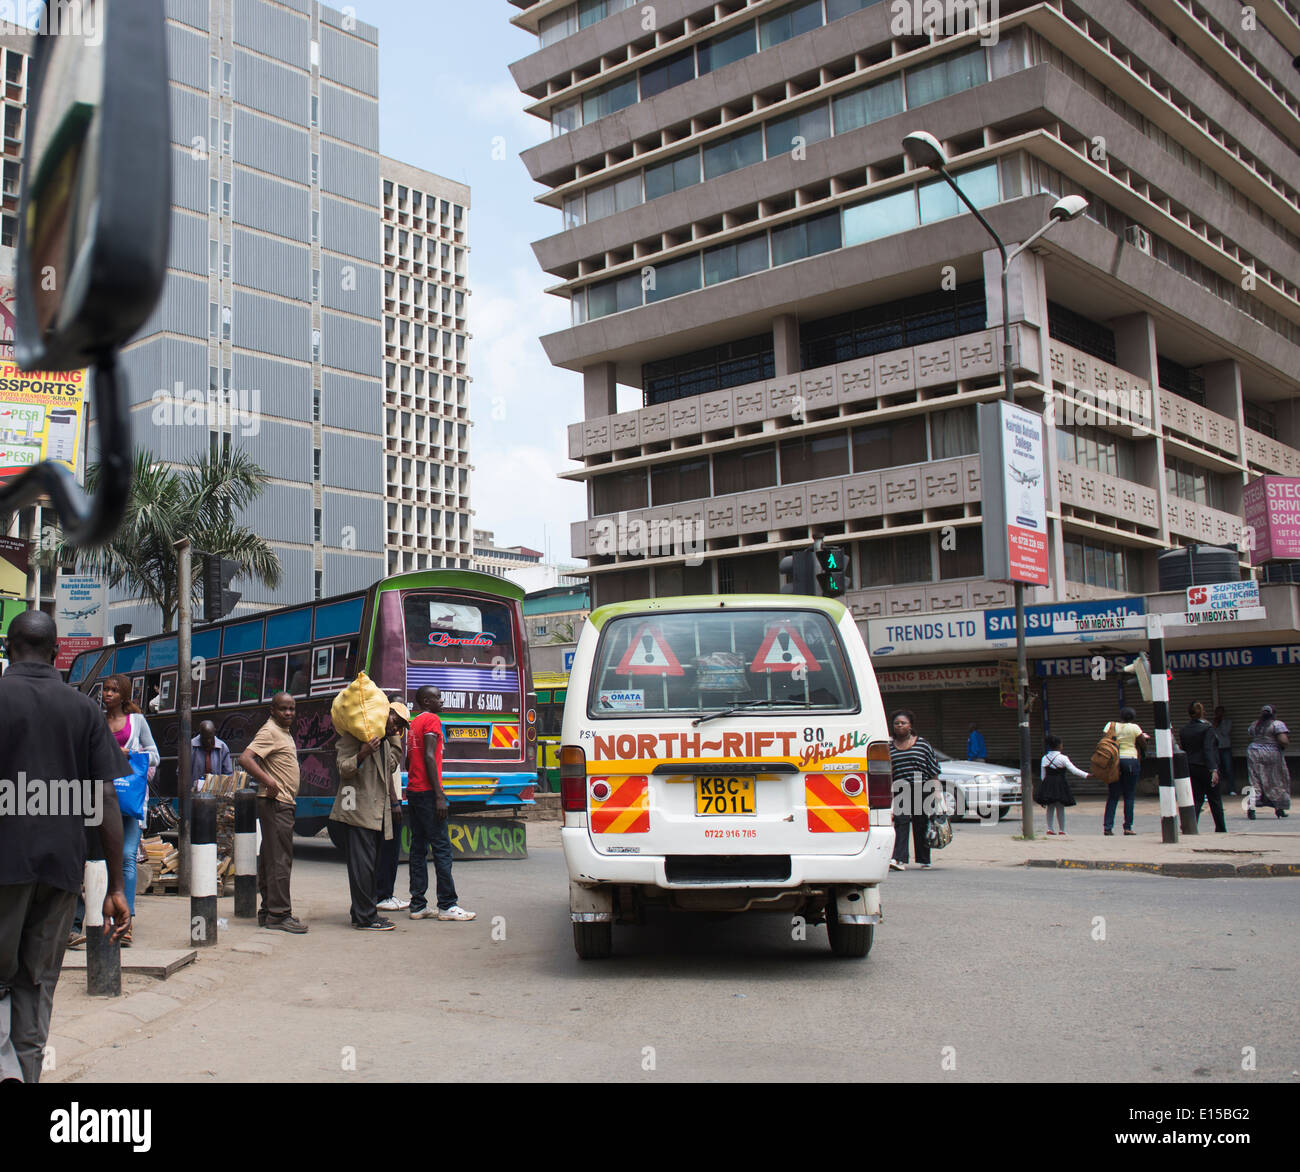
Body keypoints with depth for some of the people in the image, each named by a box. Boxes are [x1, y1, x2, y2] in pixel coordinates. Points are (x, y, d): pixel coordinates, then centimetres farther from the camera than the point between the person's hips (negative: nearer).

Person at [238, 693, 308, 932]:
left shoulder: (284, 732, 18)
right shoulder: (270, 732, -12)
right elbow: (245, 759, -24)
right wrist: (269, 782, -29)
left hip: (284, 803, 10)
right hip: (275, 804, -10)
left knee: (270, 857, 13)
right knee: (280, 859, -9)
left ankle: (269, 911, 18)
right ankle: (278, 915, -7)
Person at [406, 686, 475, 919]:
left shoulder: (413, 724, 19)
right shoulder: (432, 720, -7)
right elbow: (429, 757, -17)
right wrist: (439, 795, -19)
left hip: (413, 792, 9)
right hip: (427, 793, -9)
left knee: (418, 848, 8)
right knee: (442, 847, -7)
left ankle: (418, 905, 7)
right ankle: (447, 906, -7)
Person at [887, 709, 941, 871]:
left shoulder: (923, 744, 6)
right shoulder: (889, 747, 10)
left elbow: (933, 770, 6)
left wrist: (935, 790, 1)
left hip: (922, 790, -1)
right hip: (900, 791, 1)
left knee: (921, 825, 5)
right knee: (900, 822, -12)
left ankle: (924, 860, 18)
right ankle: (900, 859, -18)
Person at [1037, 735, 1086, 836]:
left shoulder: (1044, 758, 5)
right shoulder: (1062, 758, -10)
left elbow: (1042, 775, 9)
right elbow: (1074, 770, -15)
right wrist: (1086, 775, -13)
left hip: (1048, 785, 4)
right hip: (1060, 785, -4)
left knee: (1050, 807, 10)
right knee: (1060, 808, 1)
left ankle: (1049, 828, 7)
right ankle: (1062, 830, 4)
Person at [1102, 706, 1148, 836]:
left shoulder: (1111, 726, 4)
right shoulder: (1134, 728, -2)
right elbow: (1142, 743, 3)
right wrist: (1145, 737, 22)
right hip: (1131, 760, -2)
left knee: (1112, 796, 6)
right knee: (1129, 796, 5)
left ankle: (1107, 826, -1)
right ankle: (1128, 827, 2)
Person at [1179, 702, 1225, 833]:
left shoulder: (1183, 730, 4)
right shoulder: (1207, 728, -12)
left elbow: (1184, 749, 8)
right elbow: (1208, 750, -20)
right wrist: (1213, 770, -23)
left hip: (1190, 768, 4)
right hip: (1205, 768, -4)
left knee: (1196, 799, 8)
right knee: (1215, 800, 9)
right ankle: (1221, 829, 18)